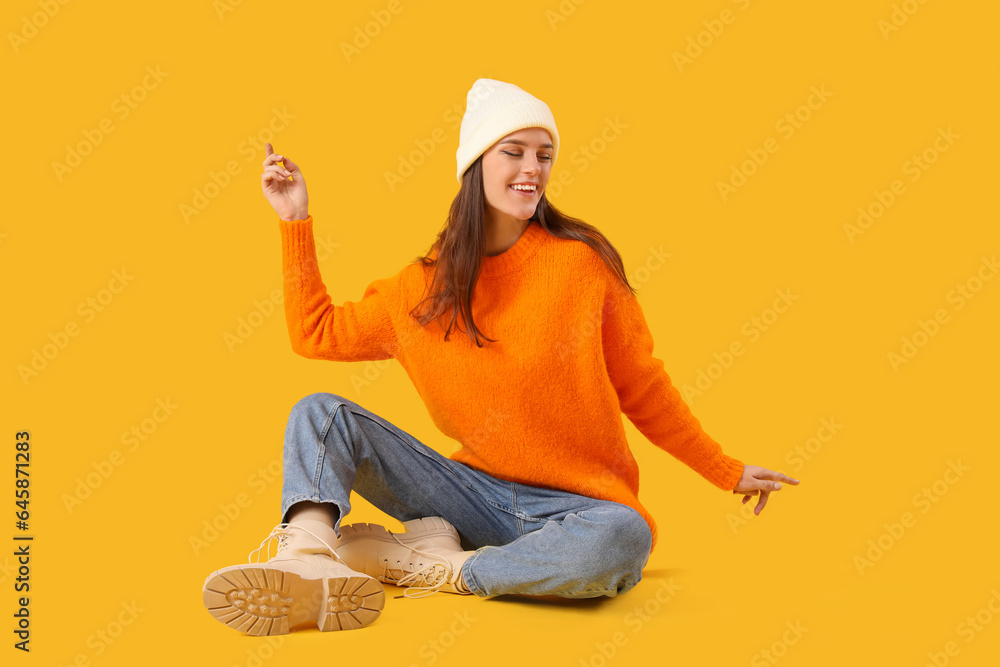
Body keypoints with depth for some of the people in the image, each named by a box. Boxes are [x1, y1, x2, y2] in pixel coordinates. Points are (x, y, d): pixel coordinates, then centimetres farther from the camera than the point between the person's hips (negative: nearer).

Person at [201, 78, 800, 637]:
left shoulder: (583, 259, -5)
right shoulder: (425, 286, 4)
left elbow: (642, 387, 4)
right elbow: (317, 333, 13)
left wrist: (727, 472, 8)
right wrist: (296, 221, 8)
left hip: (574, 505, -2)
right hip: (477, 491, 3)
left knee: (624, 539, -38)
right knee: (321, 414, -9)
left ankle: (439, 565, -21)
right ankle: (307, 559, -35)